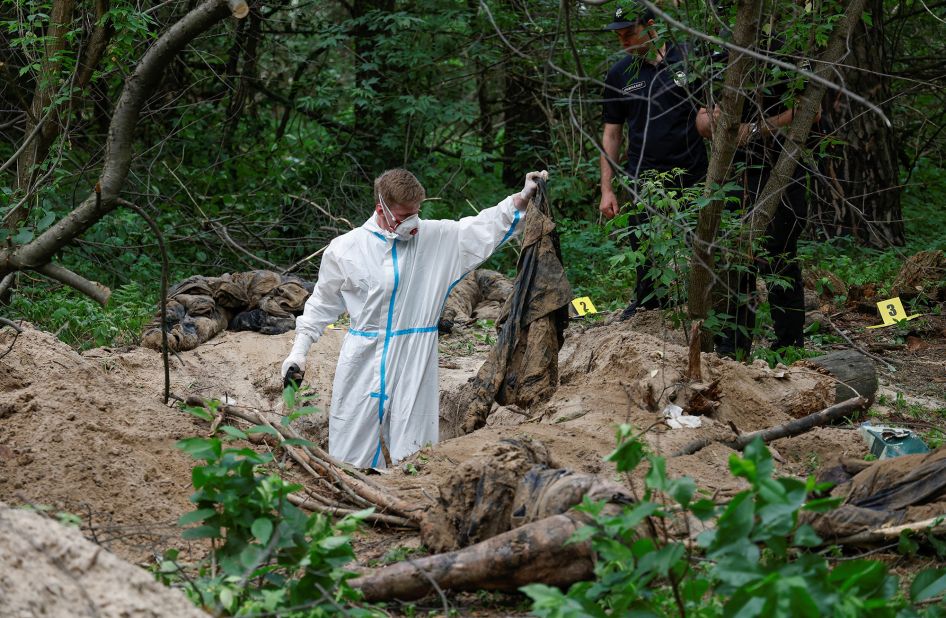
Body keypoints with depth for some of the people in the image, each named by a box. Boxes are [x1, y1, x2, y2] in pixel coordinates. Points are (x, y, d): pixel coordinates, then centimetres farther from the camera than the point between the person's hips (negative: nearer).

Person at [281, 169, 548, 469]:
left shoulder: (434, 237, 1)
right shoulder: (345, 249, -1)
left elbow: (483, 227, 4)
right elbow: (323, 302, 11)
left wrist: (523, 197, -8)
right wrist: (299, 349, 9)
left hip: (414, 365, 1)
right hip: (363, 365, 0)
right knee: (354, 457, 2)